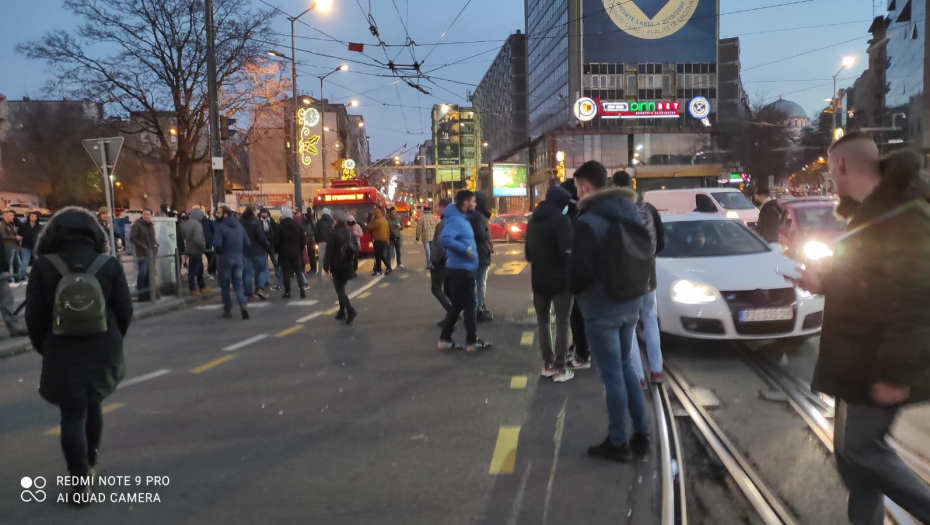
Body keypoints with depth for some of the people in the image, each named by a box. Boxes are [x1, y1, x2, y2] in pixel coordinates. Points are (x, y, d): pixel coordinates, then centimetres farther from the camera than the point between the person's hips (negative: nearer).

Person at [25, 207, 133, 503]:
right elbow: (125, 311, -2)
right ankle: (90, 464, 36)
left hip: (62, 353, -2)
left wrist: (44, 348, 10)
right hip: (103, 351, 2)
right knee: (93, 406, 22)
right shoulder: (109, 265, -5)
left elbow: (34, 315, -6)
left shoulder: (44, 266, -8)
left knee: (72, 415, 5)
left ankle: (80, 482, 4)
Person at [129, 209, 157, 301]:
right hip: (142, 253, -7)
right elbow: (132, 238, -13)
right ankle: (141, 294, -5)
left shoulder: (151, 225, 15)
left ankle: (148, 293, 16)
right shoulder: (137, 225, -8)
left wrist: (155, 244, 8)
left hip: (151, 252, 7)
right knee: (143, 273, -10)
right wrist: (142, 246, -17)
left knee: (149, 274, 9)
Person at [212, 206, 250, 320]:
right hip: (238, 258, 4)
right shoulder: (239, 225, 5)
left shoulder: (220, 227, -13)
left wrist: (219, 251, 0)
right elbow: (247, 242, 5)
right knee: (238, 284, 9)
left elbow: (217, 244, -20)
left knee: (225, 285, 9)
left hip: (225, 258, -4)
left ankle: (228, 310, 13)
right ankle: (243, 305, -13)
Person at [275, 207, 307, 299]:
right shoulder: (298, 226, 4)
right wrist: (300, 250, 13)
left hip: (284, 252, -3)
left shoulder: (280, 226, -7)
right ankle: (302, 290, -4)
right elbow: (303, 240, 4)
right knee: (298, 271, 6)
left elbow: (277, 241, -7)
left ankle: (287, 292, 1)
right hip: (296, 252, 3)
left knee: (286, 272, 1)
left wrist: (277, 250, 7)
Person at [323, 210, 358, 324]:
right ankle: (342, 312, 18)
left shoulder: (334, 233, -13)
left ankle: (350, 310, -20)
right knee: (341, 288, 18)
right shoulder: (350, 232, 6)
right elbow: (355, 249, 10)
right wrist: (353, 264, 16)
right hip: (348, 265, 6)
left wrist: (326, 266, -6)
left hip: (337, 266, -6)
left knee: (339, 290, -3)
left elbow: (330, 251, -13)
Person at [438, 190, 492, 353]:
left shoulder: (461, 219, 13)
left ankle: (445, 339, 19)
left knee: (457, 304, 14)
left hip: (461, 268, 10)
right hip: (461, 269, -10)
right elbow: (444, 239, -32)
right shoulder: (456, 220, -18)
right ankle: (472, 341, 9)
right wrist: (465, 249, -27)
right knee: (470, 304, 0)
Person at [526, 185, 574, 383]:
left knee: (543, 320, 15)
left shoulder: (533, 220, 10)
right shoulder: (561, 219, -13)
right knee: (562, 323, 1)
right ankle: (559, 369, 1)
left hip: (539, 279, 6)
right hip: (560, 279, -6)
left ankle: (548, 365, 16)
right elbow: (567, 250, -23)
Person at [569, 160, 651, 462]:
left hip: (602, 308, -8)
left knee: (612, 375, 3)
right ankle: (642, 434, 25)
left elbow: (579, 271, -19)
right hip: (631, 302, 8)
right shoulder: (631, 211, 6)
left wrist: (576, 291, 1)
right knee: (625, 366, 20)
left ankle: (618, 443, 15)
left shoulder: (588, 222, -20)